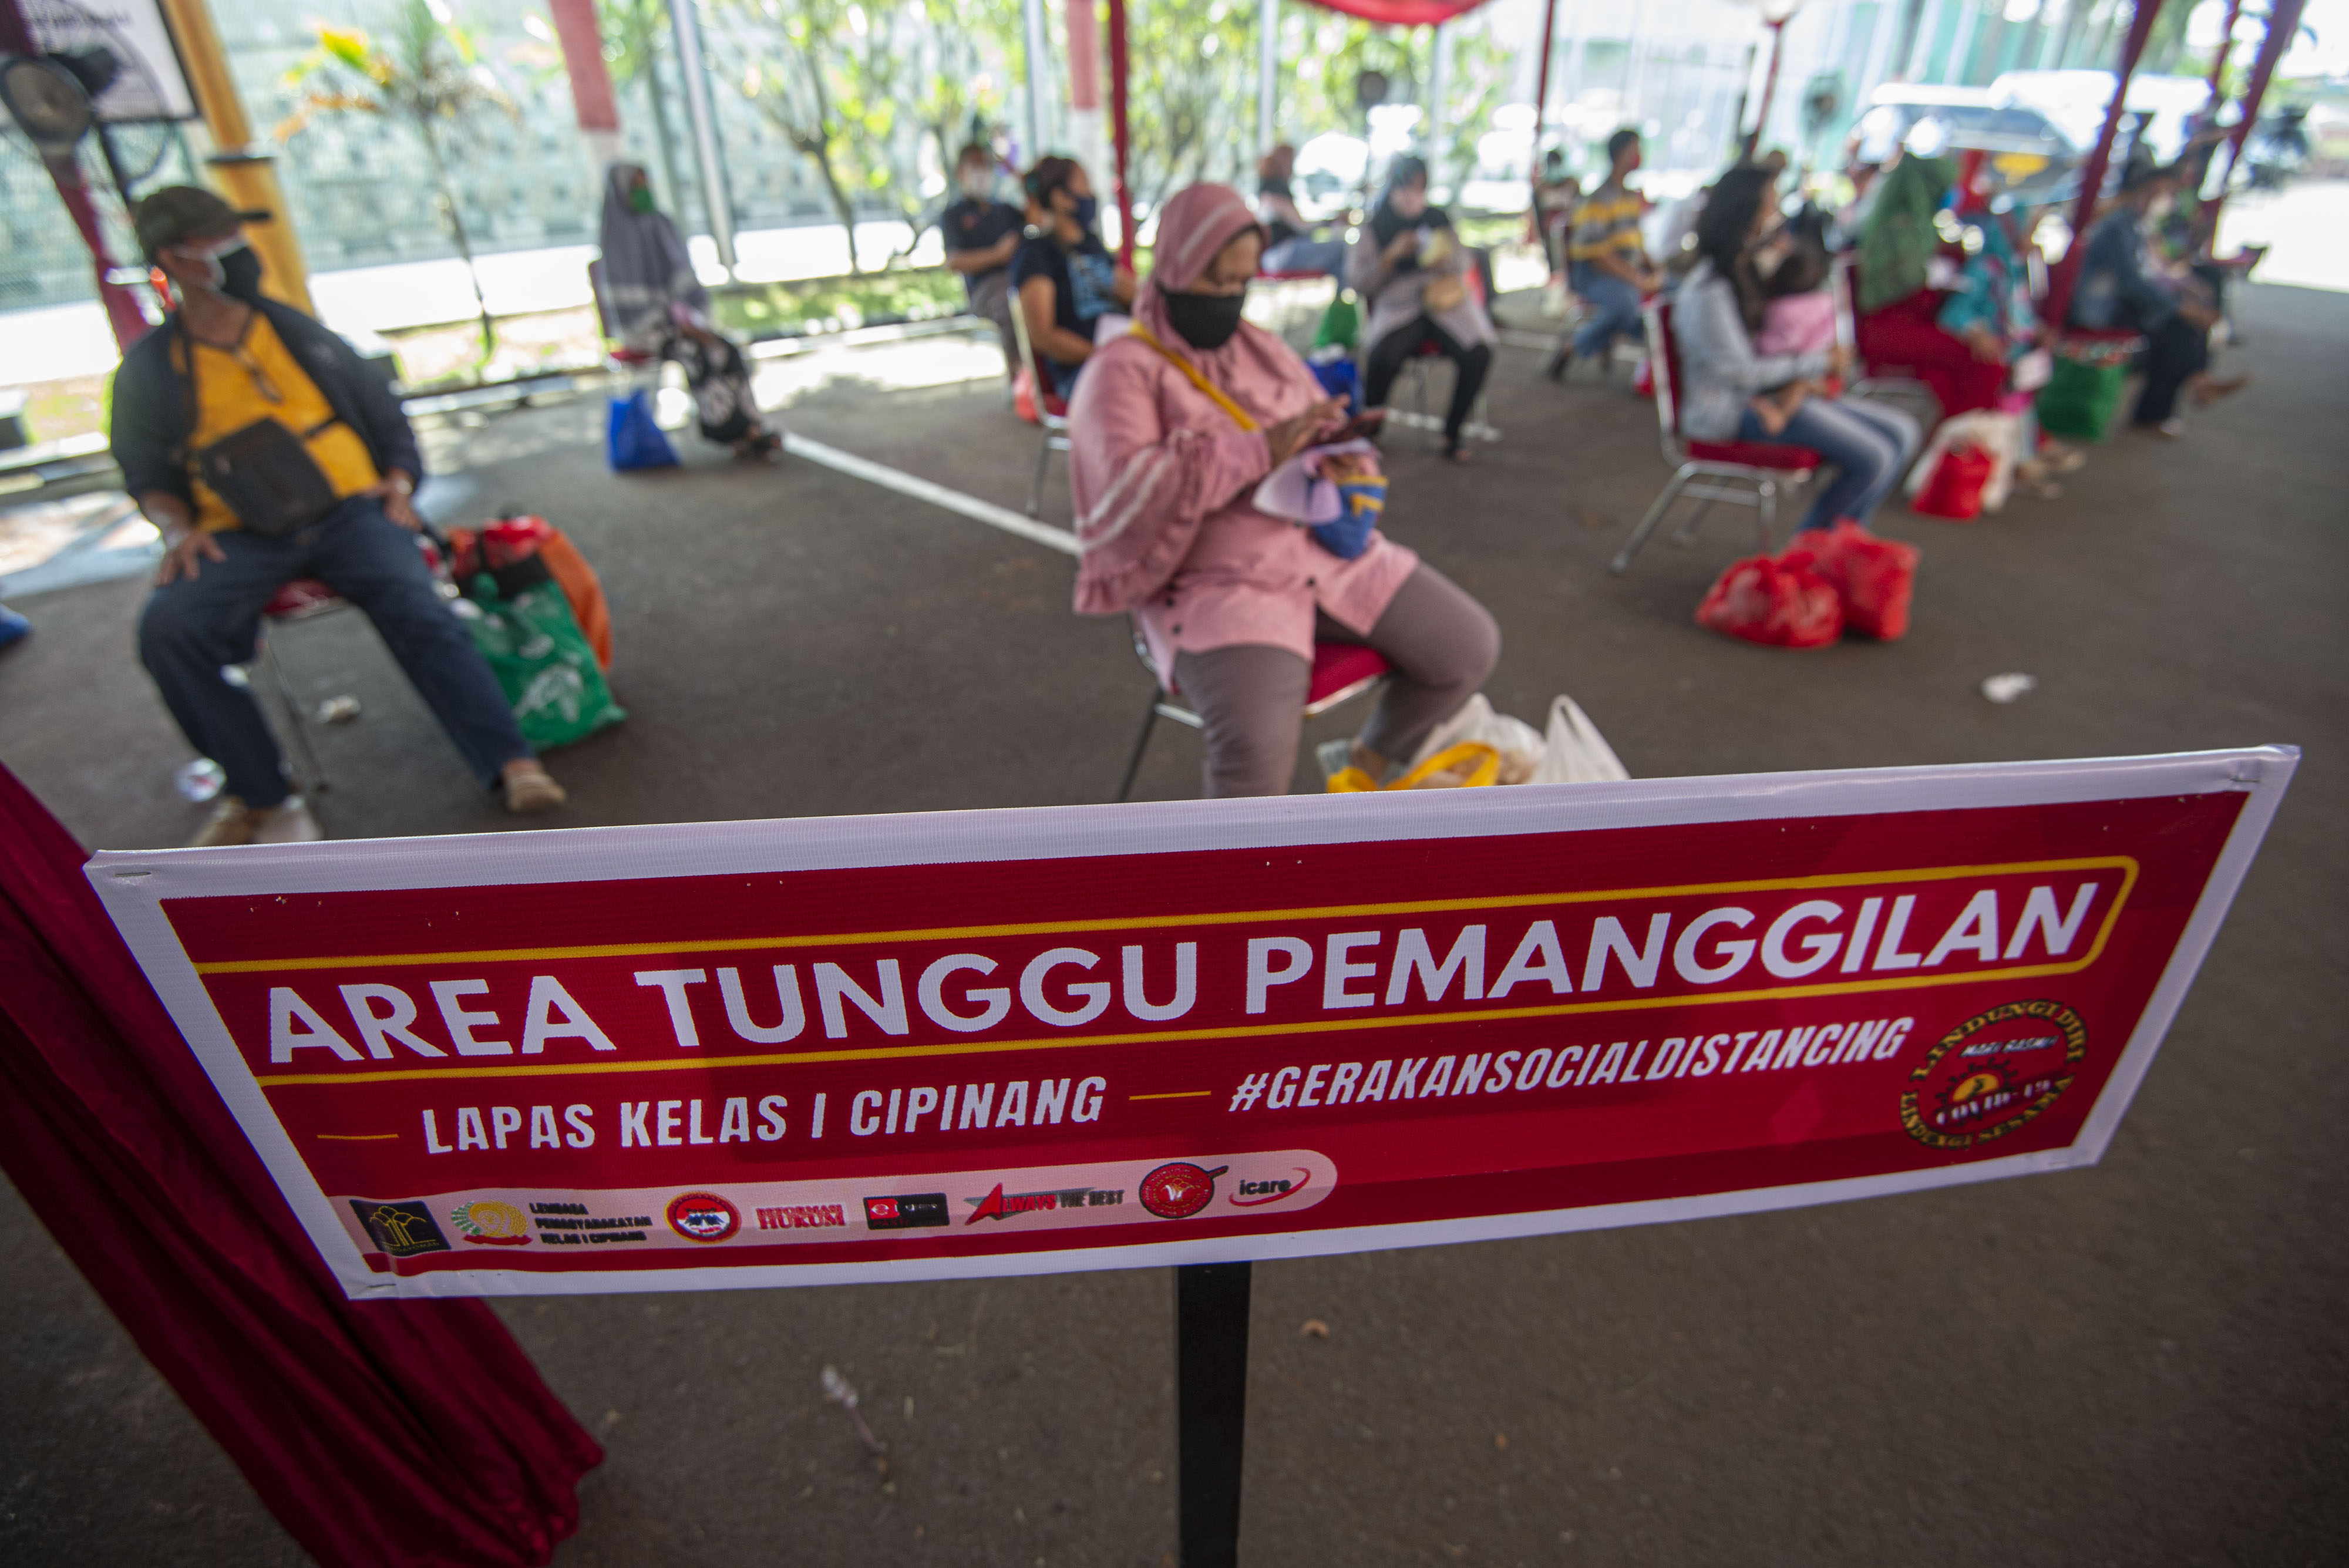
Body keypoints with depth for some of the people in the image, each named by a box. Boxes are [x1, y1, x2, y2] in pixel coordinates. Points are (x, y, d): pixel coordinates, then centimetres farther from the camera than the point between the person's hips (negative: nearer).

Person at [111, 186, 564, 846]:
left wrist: (398, 483, 0)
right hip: (242, 539, 1)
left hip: (347, 512, -1)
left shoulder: (303, 337, 14)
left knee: (414, 605, -31)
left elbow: (389, 420, 20)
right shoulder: (148, 371, 11)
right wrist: (178, 528, -5)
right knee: (168, 627, -27)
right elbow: (148, 475, 17)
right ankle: (257, 792, -12)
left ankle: (513, 764, -40)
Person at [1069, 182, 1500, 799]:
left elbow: (1327, 436, 20)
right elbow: (1127, 487, -22)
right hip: (1214, 580, -7)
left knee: (1470, 647, -1)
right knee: (1258, 744, -32)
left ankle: (1369, 762, 25)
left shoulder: (1260, 347, 15)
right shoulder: (1123, 371, -5)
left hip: (1326, 546, 7)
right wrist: (1259, 451, -25)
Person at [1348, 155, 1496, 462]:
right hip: (1399, 308, -2)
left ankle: (1452, 431, -8)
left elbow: (1463, 261, 19)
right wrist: (1393, 254, -13)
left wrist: (1445, 261, -5)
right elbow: (1357, 281, 0)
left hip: (1444, 302, 2)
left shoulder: (1439, 219, 15)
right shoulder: (1373, 229, 8)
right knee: (1383, 356, -36)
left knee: (1478, 354, -27)